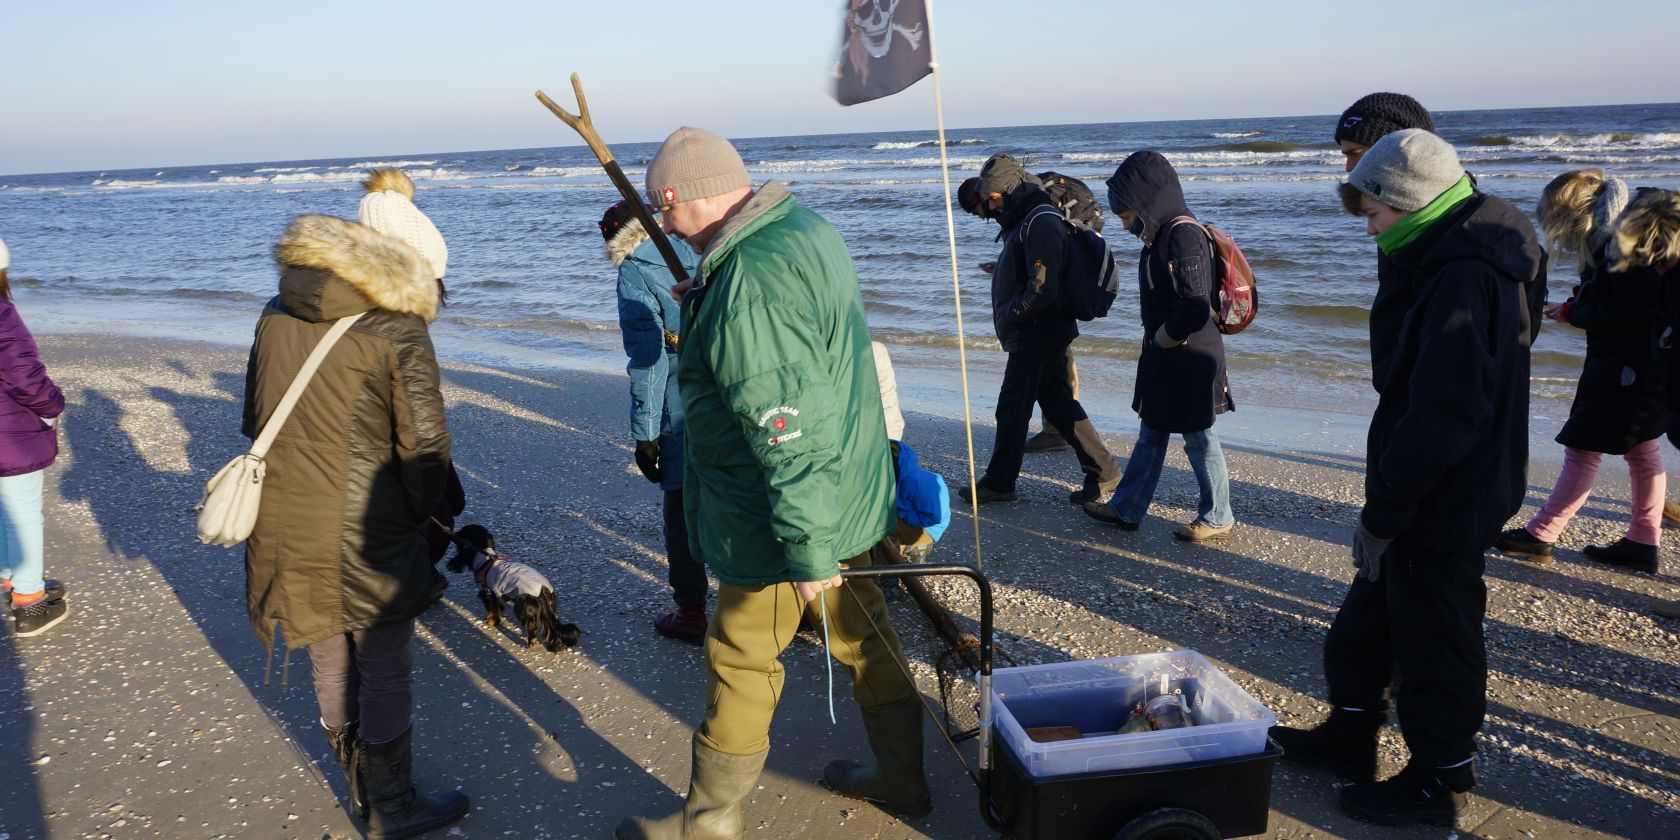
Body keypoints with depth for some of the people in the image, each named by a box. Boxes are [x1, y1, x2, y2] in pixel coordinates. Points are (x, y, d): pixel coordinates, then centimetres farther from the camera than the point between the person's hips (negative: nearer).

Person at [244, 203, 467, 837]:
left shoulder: (278, 314, 6)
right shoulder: (398, 332, -15)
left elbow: (255, 419, 12)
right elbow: (425, 446, -15)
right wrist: (418, 512, 2)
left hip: (286, 527, 7)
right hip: (365, 534, -6)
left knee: (331, 663, 19)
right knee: (385, 672, 8)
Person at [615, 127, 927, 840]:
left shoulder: (748, 285, -28)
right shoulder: (808, 228, 3)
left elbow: (791, 433, -30)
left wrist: (808, 553, -25)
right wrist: (706, 303, 17)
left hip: (785, 518, -9)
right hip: (851, 497, 9)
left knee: (740, 663, 8)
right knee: (862, 634, 21)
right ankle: (901, 778, 39)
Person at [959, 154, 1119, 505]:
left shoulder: (1041, 222, -17)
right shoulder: (1025, 220, 16)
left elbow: (1042, 288, -25)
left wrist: (1009, 315, -15)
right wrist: (1008, 318, 12)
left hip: (1037, 334, -10)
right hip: (1044, 332, 10)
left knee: (1012, 410, 0)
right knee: (1061, 405, 13)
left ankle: (998, 483, 11)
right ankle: (1102, 472, 18)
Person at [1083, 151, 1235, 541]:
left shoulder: (1183, 236, -21)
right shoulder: (1163, 233, 9)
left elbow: (1196, 310, -28)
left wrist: (1163, 338, -14)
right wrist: (1156, 343, 9)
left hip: (1189, 359, -10)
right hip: (1165, 356, 10)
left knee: (1198, 437, 5)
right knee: (1150, 433, 17)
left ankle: (1217, 517, 21)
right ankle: (1126, 509, 27)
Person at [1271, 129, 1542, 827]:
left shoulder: (1465, 279, -24)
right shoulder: (1463, 266, 9)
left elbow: (1440, 421, -28)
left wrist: (1383, 515, -20)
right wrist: (1384, 506, 16)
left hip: (1441, 510, -10)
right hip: (1439, 500, 10)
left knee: (1432, 644, 6)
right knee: (1365, 619, 21)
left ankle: (1438, 782, 24)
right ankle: (1350, 735, 38)